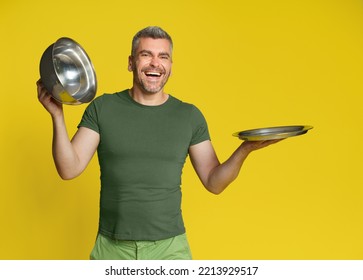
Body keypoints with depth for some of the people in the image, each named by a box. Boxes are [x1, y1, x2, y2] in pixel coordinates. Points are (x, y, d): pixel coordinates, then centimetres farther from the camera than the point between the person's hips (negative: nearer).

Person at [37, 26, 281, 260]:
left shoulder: (190, 116, 1)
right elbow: (69, 169, -6)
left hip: (169, 247, 1)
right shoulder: (103, 108, -1)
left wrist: (244, 150, -15)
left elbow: (214, 183, 1)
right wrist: (58, 116, -18)